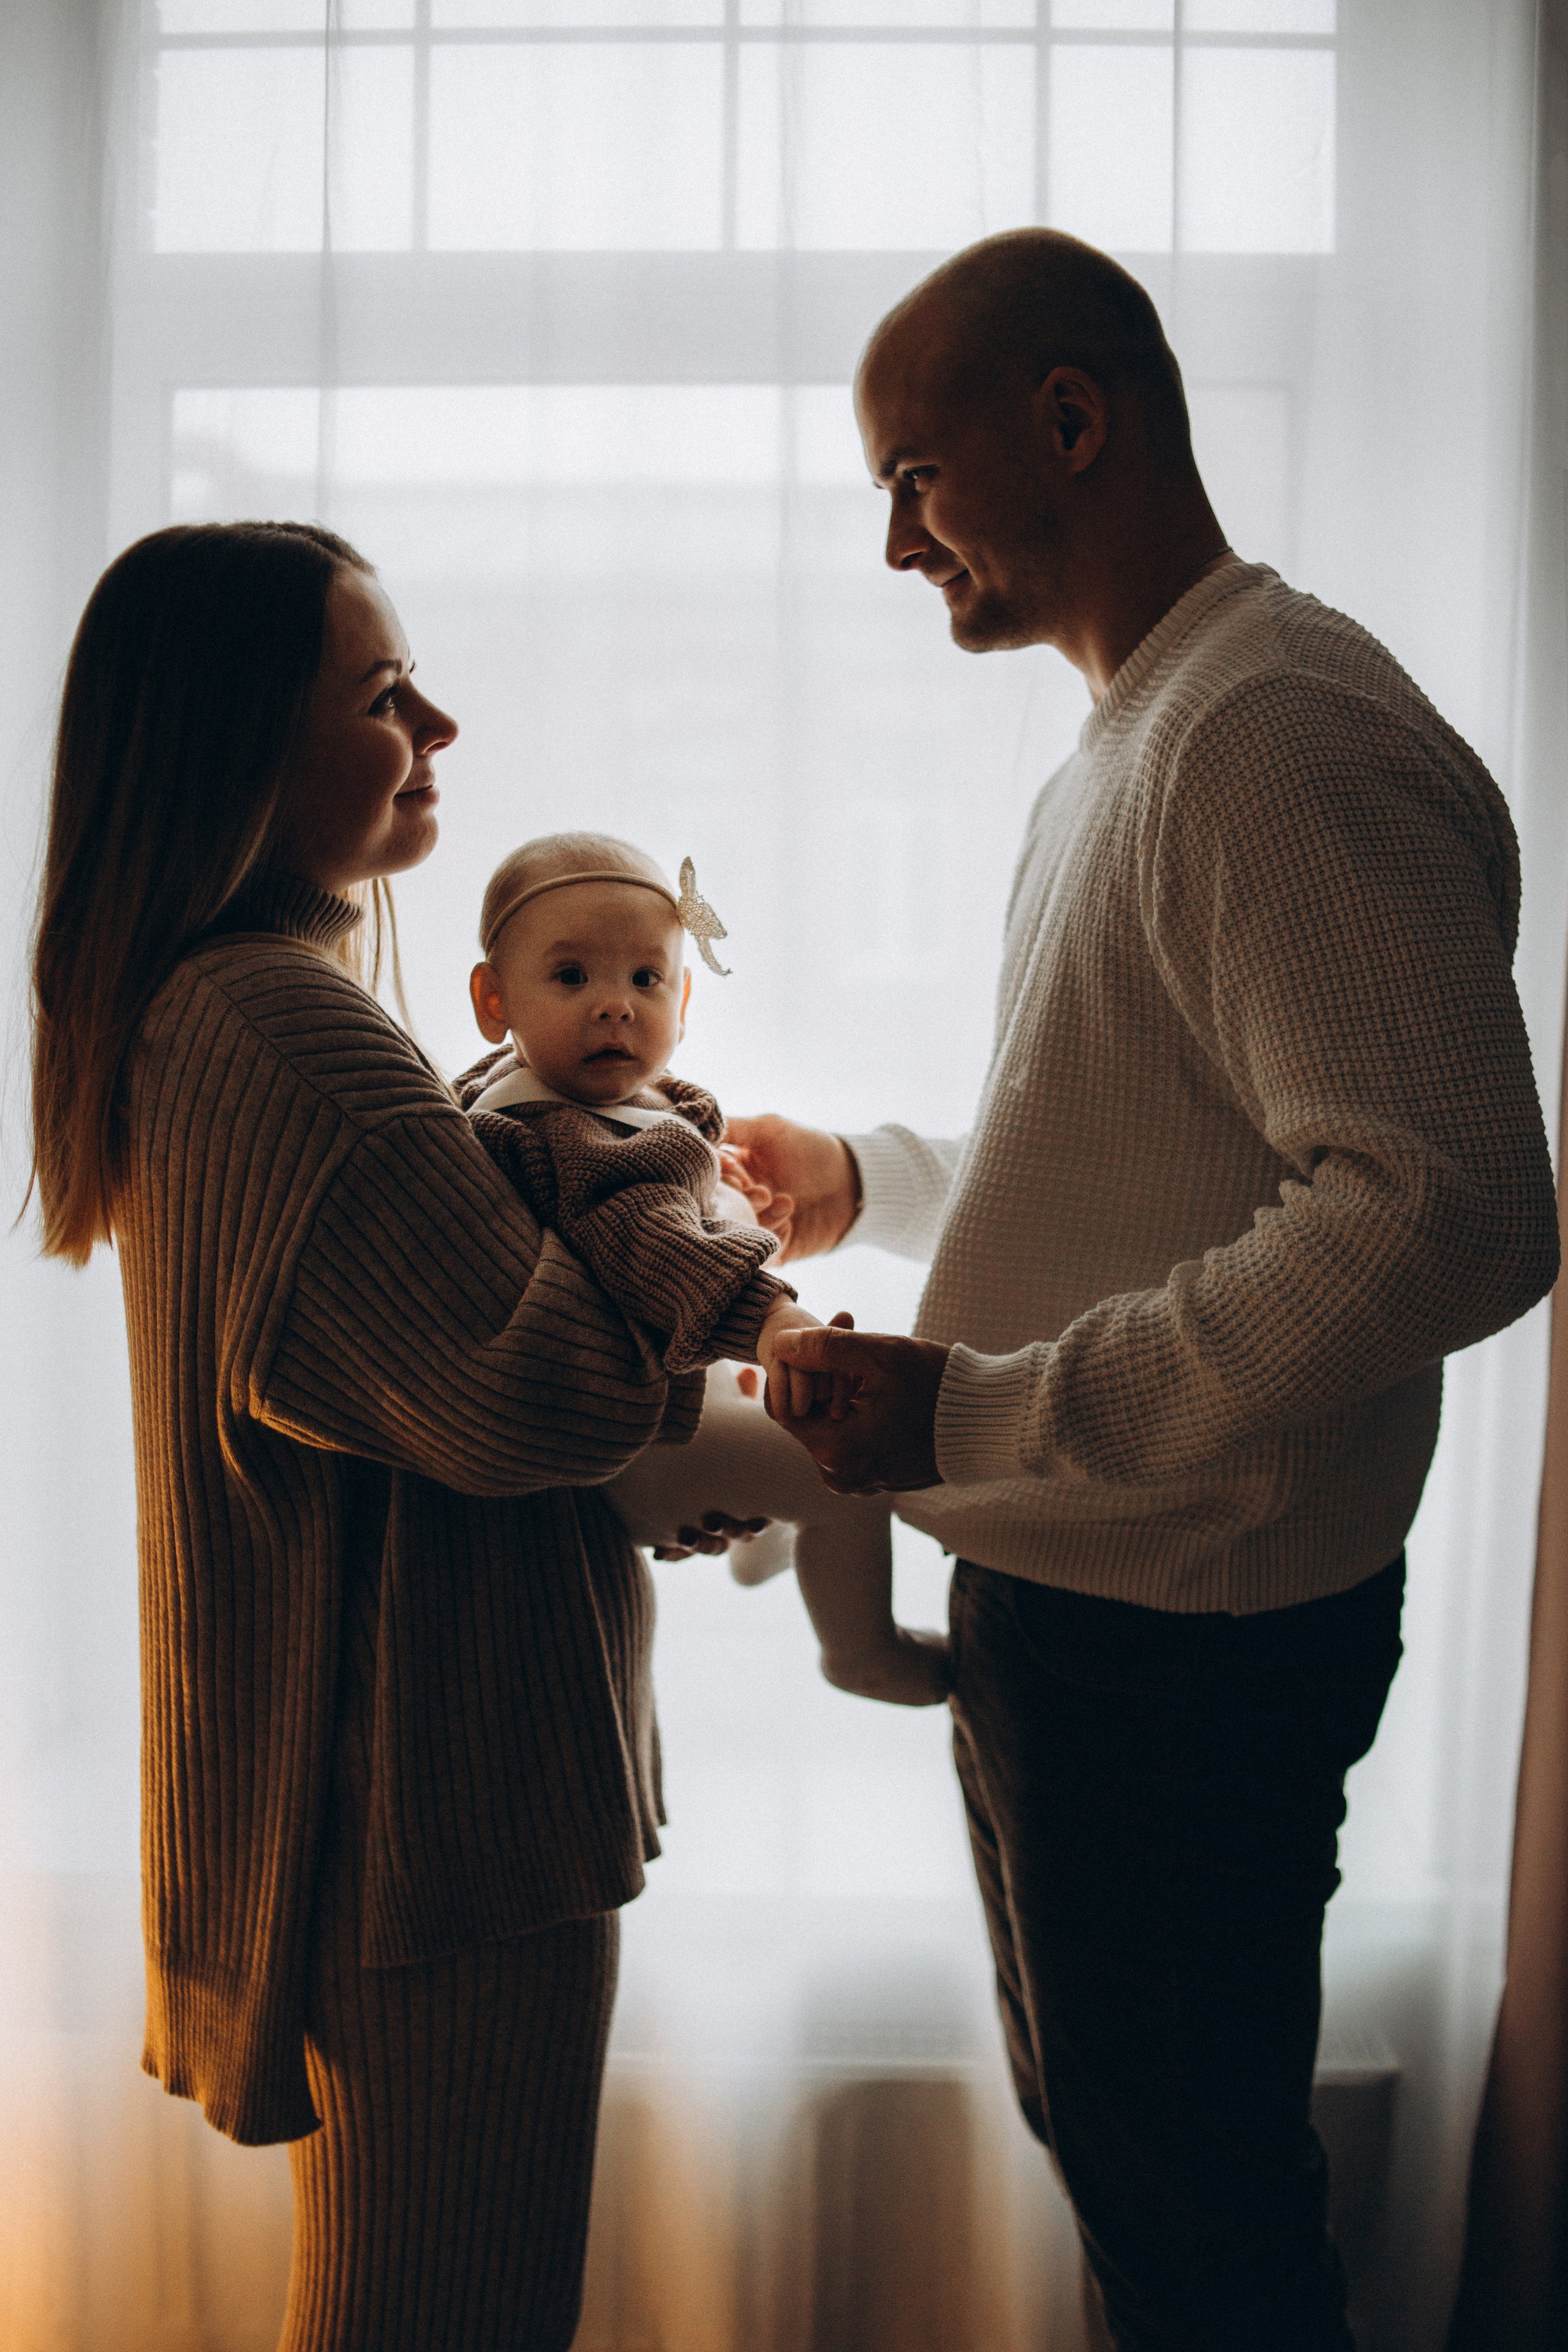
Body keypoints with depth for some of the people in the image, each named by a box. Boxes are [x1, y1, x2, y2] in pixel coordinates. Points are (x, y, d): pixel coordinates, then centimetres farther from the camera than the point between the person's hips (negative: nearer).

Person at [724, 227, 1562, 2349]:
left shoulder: (1290, 735, -20)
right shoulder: (1131, 746, 14)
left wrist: (970, 1409, -28)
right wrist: (869, 1184, 15)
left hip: (1190, 1635, -10)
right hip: (1065, 1595, 10)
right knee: (1102, 2129, 25)